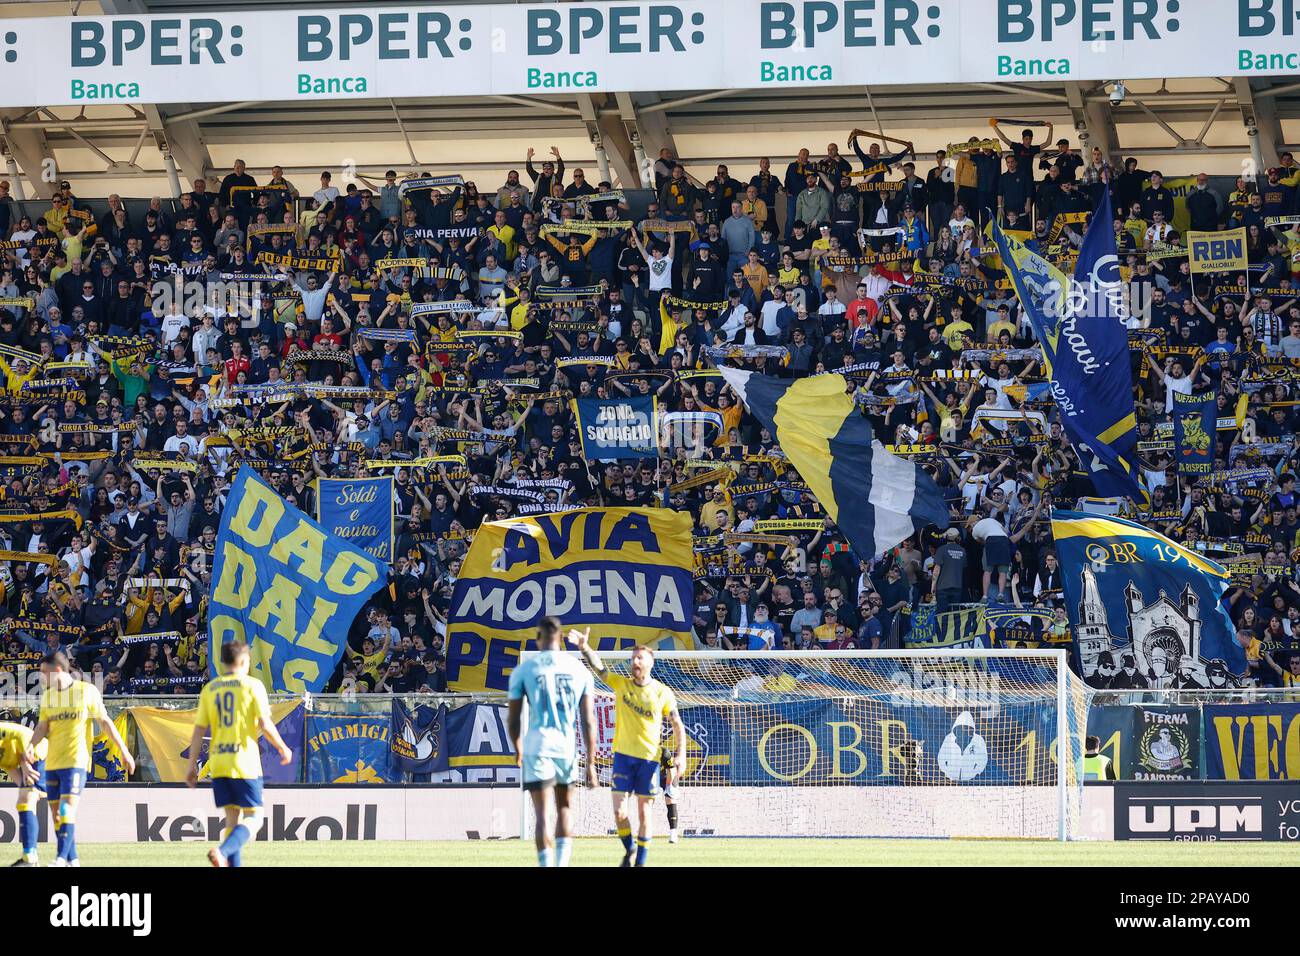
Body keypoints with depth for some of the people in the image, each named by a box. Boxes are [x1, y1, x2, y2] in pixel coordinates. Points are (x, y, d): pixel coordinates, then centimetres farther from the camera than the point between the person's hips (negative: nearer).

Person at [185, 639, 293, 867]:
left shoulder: (209, 689, 8)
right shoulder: (252, 685, -4)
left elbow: (198, 730, 6)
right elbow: (265, 724, -9)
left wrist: (192, 765, 11)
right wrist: (283, 748, 6)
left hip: (218, 763, 5)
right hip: (245, 763, -5)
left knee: (232, 819, 12)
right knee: (253, 817, 0)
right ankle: (222, 851, -24)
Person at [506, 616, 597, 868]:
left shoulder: (523, 670, 0)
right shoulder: (579, 670, 5)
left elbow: (514, 720, 5)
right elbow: (588, 721, 3)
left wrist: (518, 752, 23)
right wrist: (591, 763, 7)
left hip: (537, 746, -3)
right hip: (568, 747, 3)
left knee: (542, 817, -4)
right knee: (563, 811, 19)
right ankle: (562, 864, 13)